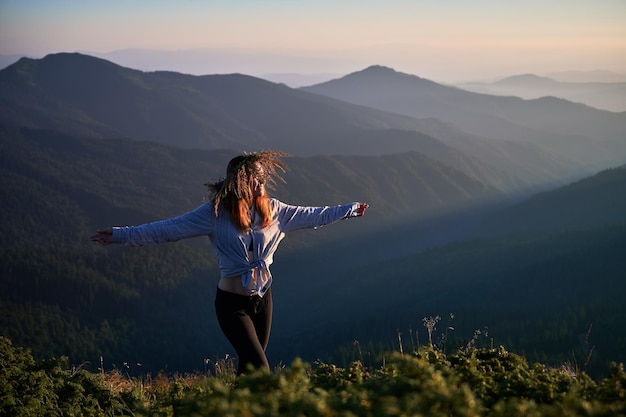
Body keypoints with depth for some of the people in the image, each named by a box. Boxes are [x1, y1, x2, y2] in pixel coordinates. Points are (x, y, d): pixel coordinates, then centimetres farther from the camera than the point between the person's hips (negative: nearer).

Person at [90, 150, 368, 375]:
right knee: (259, 369, -10)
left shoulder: (272, 210, -1)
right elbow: (168, 229, -17)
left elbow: (310, 216, 12)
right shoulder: (215, 212, -15)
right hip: (232, 304, -5)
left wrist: (349, 210, 19)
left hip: (262, 298, 5)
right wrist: (120, 235, -23)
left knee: (250, 368, 13)